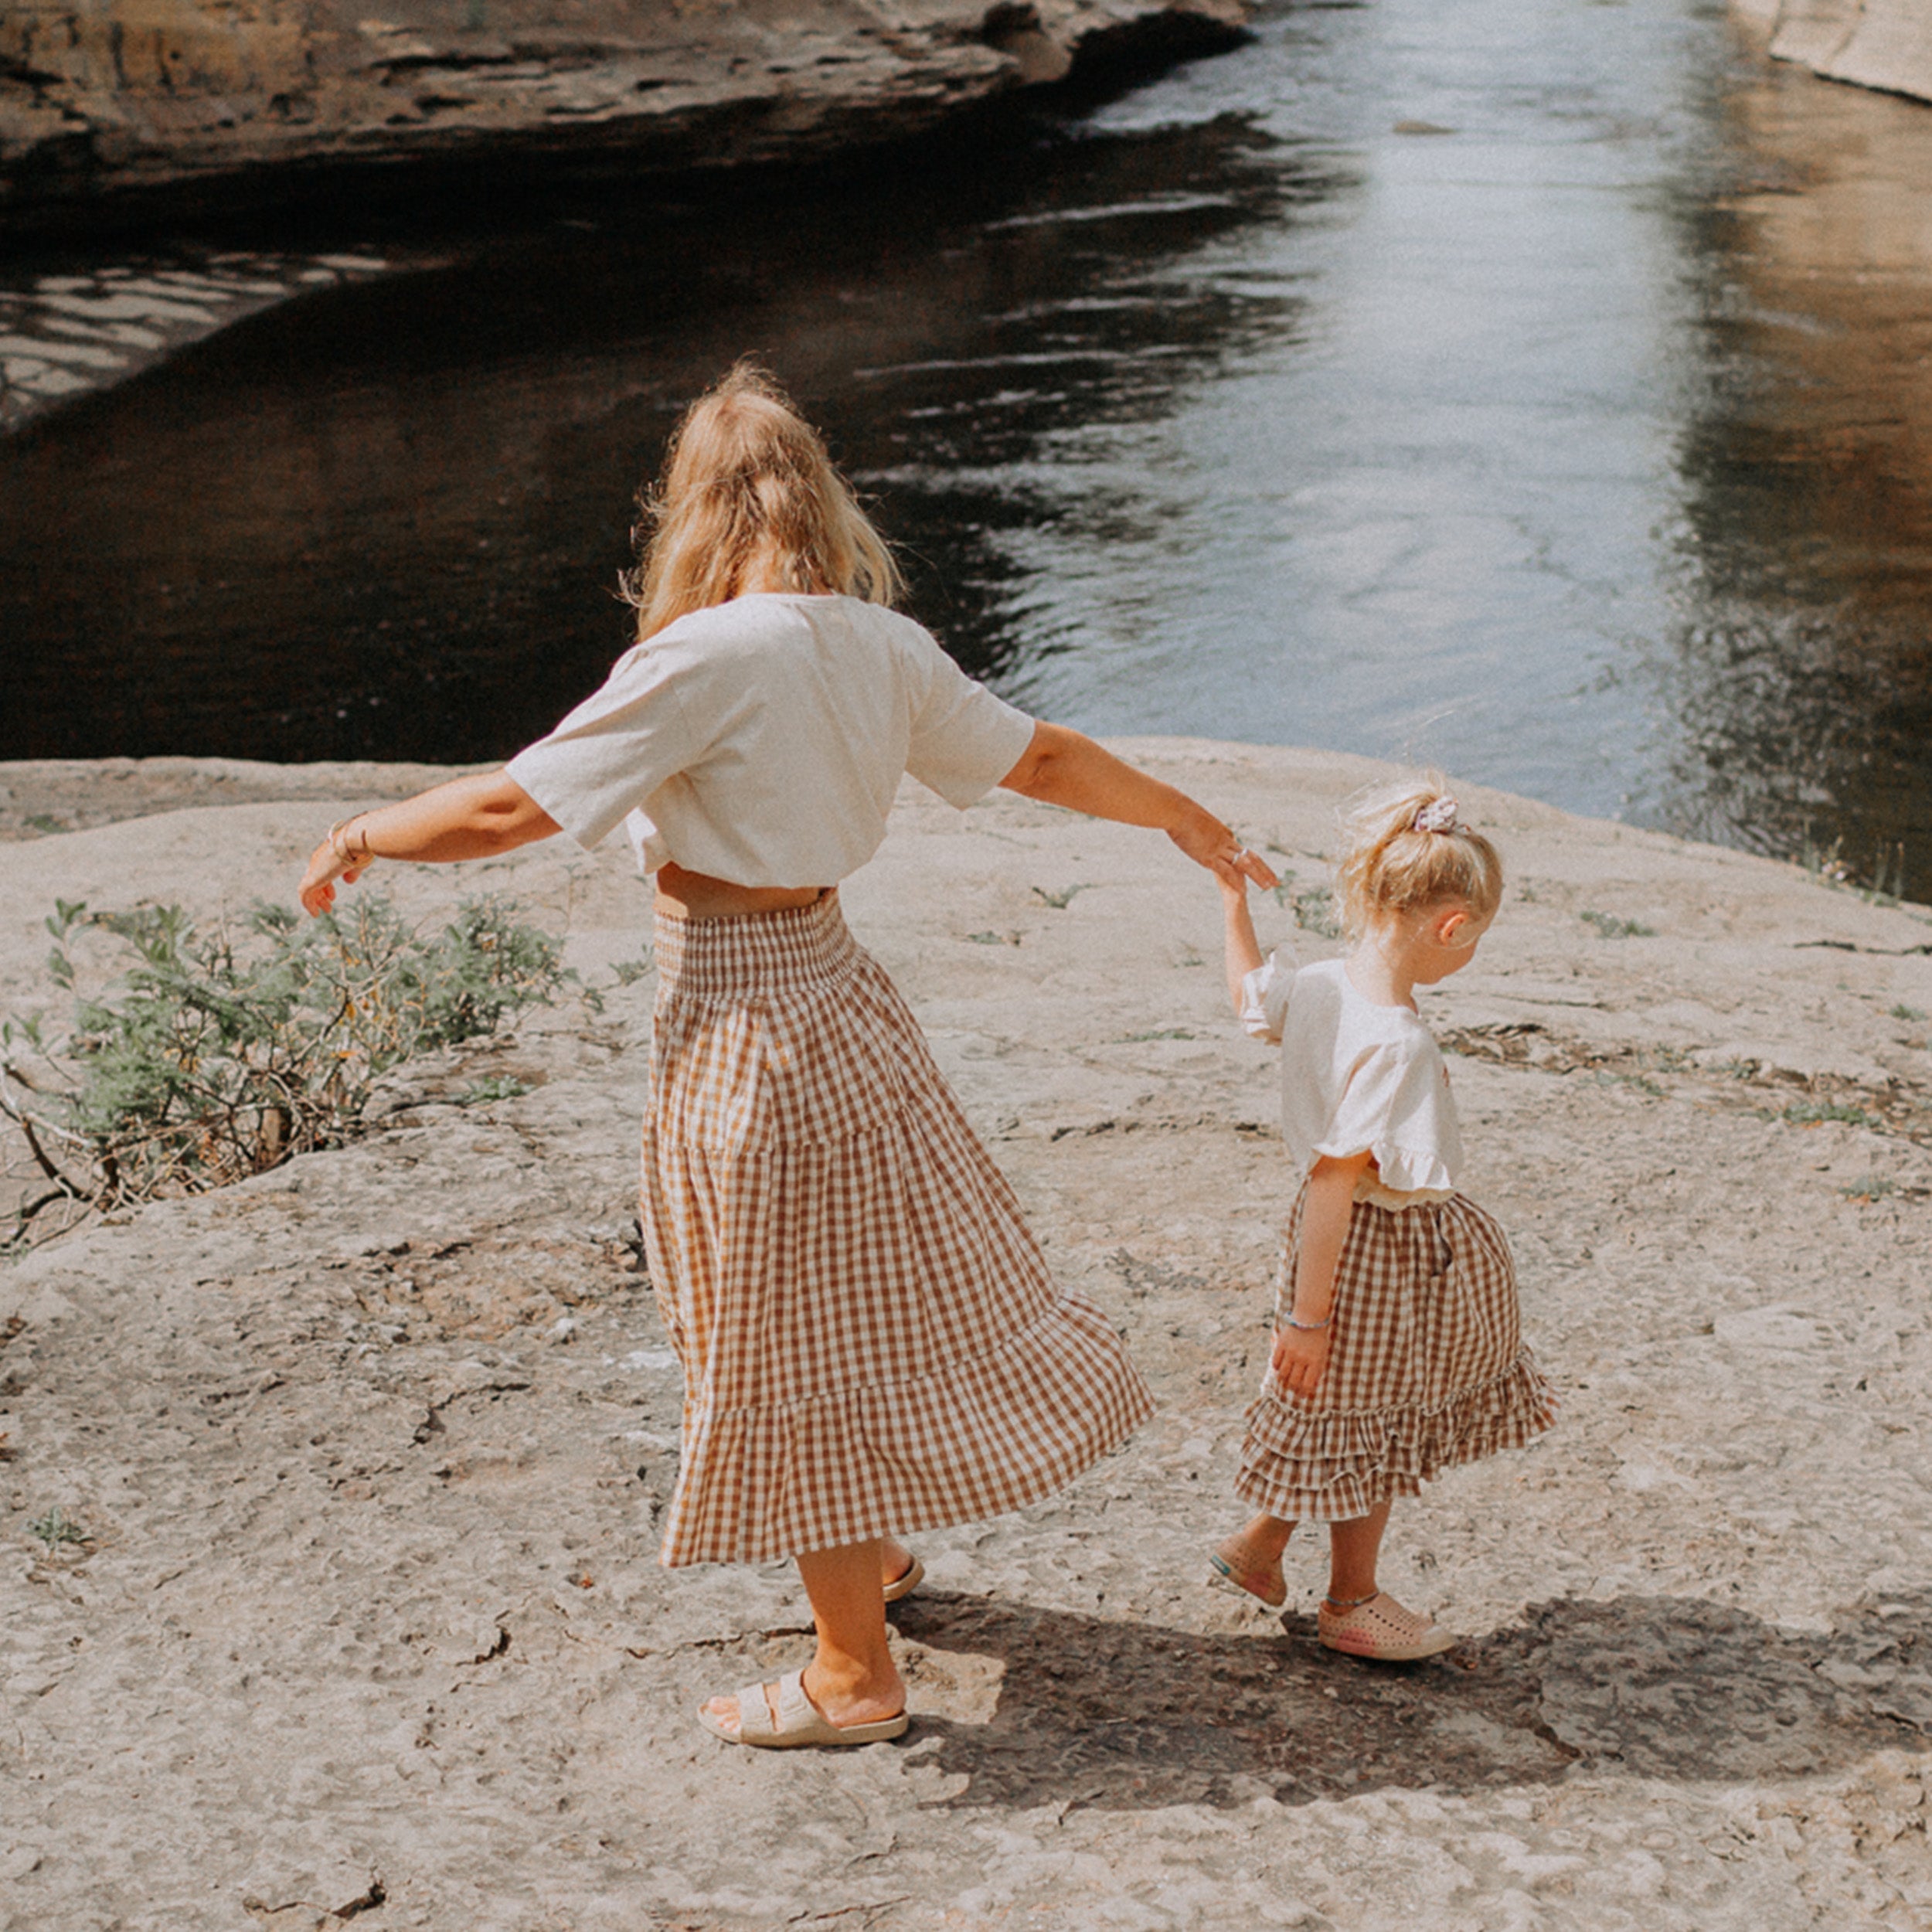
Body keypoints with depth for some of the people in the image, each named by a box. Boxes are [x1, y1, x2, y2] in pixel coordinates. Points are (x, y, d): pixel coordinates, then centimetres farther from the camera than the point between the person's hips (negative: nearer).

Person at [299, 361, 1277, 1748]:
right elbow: (1041, 757, 12)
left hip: (739, 1022, -7)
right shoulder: (880, 645, 0)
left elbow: (512, 809, -20)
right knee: (868, 1281, 24)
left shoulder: (709, 658, -21)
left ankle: (854, 1675, 19)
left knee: (790, 1336, 5)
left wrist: (361, 838, -2)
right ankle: (872, 1548, 46)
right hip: (835, 991, 8)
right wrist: (1183, 816, 28)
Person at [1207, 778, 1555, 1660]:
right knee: (1369, 1430, 13)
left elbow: (1249, 994, 17)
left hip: (1343, 1239, 8)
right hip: (1390, 1252, -8)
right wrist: (1308, 1314, -26)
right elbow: (1335, 1180, -30)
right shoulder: (1397, 1044, -31)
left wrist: (1234, 896, 29)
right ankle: (1351, 1603, 33)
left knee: (1352, 1424, 26)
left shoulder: (1316, 986, -7)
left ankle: (1259, 1546, 40)